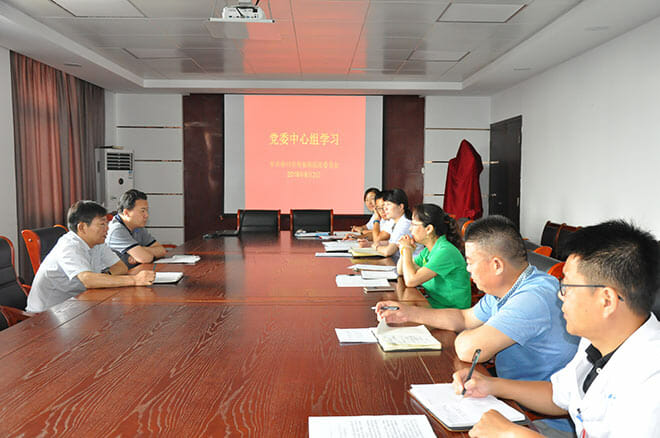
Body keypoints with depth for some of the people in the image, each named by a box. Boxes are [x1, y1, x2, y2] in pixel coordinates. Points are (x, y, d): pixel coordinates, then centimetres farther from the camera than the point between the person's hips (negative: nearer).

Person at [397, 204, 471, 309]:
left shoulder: (445, 252, -21)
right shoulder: (428, 250, 7)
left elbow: (411, 281, -26)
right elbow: (401, 271, 19)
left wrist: (406, 249, -12)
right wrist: (404, 250, 0)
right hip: (432, 304, 8)